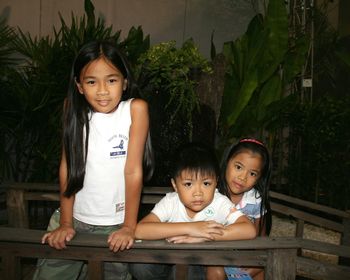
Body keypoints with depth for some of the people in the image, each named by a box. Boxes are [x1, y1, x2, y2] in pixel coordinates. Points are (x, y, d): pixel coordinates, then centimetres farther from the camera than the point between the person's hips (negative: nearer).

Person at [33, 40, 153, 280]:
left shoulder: (136, 109, -13)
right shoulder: (73, 108, -5)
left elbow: (133, 170, -15)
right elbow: (67, 165, -5)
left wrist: (129, 227, -14)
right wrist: (65, 222, -7)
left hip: (116, 224, -2)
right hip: (74, 218, 2)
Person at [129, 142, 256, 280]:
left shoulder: (220, 203, -19)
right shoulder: (170, 202, -19)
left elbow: (250, 230, -32)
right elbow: (139, 230, -33)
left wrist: (202, 236, -38)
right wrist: (189, 228, -40)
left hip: (208, 266, -1)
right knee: (139, 265, -23)